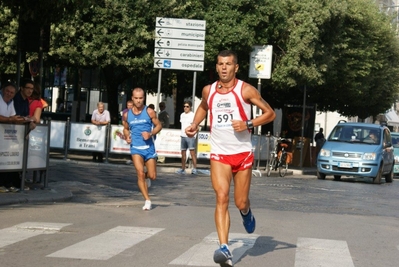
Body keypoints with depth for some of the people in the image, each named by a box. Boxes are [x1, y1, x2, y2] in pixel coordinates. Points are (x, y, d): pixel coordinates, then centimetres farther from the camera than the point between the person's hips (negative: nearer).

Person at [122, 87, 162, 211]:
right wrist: (127, 137, -1)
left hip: (149, 147, 0)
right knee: (140, 174, -15)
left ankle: (146, 177, 43)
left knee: (152, 176, 5)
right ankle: (147, 200, -7)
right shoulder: (127, 115, 4)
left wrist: (151, 133, -16)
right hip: (136, 148, 0)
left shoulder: (149, 112, -4)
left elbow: (159, 125, 2)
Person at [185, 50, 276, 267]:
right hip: (219, 155, 1)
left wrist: (248, 124, -18)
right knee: (221, 197, -16)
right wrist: (195, 124, 8)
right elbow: (203, 107, 26)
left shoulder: (245, 90, -8)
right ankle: (224, 248, -24)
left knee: (240, 202, 6)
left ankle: (246, 213, 46)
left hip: (242, 154, -1)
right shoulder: (208, 91, 3)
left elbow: (270, 113, -4)